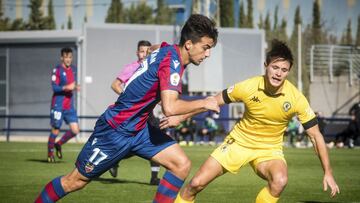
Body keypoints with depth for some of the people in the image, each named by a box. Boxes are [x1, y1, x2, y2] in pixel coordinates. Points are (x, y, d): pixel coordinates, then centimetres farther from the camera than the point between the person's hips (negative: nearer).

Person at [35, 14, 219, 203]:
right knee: (75, 181, 4)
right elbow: (170, 108, -36)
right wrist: (203, 103, -21)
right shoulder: (172, 61, -24)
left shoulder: (168, 50, 1)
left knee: (182, 164, -5)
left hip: (138, 128, 9)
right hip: (115, 131, -9)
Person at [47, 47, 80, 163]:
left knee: (75, 130, -2)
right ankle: (50, 153, 15)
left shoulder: (73, 69, 12)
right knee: (55, 130, -2)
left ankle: (59, 144, 20)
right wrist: (66, 87, -29)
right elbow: (54, 87, -16)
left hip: (69, 105, 6)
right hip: (58, 105, -6)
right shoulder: (57, 70, -9)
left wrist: (75, 87, 6)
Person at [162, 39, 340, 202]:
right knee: (196, 184, -7)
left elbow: (315, 136, -11)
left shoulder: (296, 99, -20)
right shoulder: (249, 87, -18)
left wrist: (327, 173, -14)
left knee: (280, 180, -34)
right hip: (239, 141, 1)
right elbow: (214, 101, -2)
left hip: (269, 149, -1)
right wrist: (179, 118, -1)